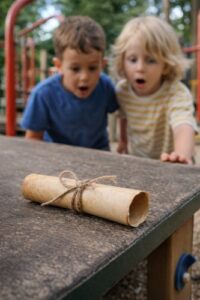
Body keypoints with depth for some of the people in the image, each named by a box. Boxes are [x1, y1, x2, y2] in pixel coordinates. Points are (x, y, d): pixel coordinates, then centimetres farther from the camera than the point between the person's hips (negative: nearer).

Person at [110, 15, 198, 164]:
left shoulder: (177, 93, -24)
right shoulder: (122, 89, -9)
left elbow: (184, 127, -42)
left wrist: (182, 155, -61)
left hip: (168, 164, -3)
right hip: (135, 159, 3)